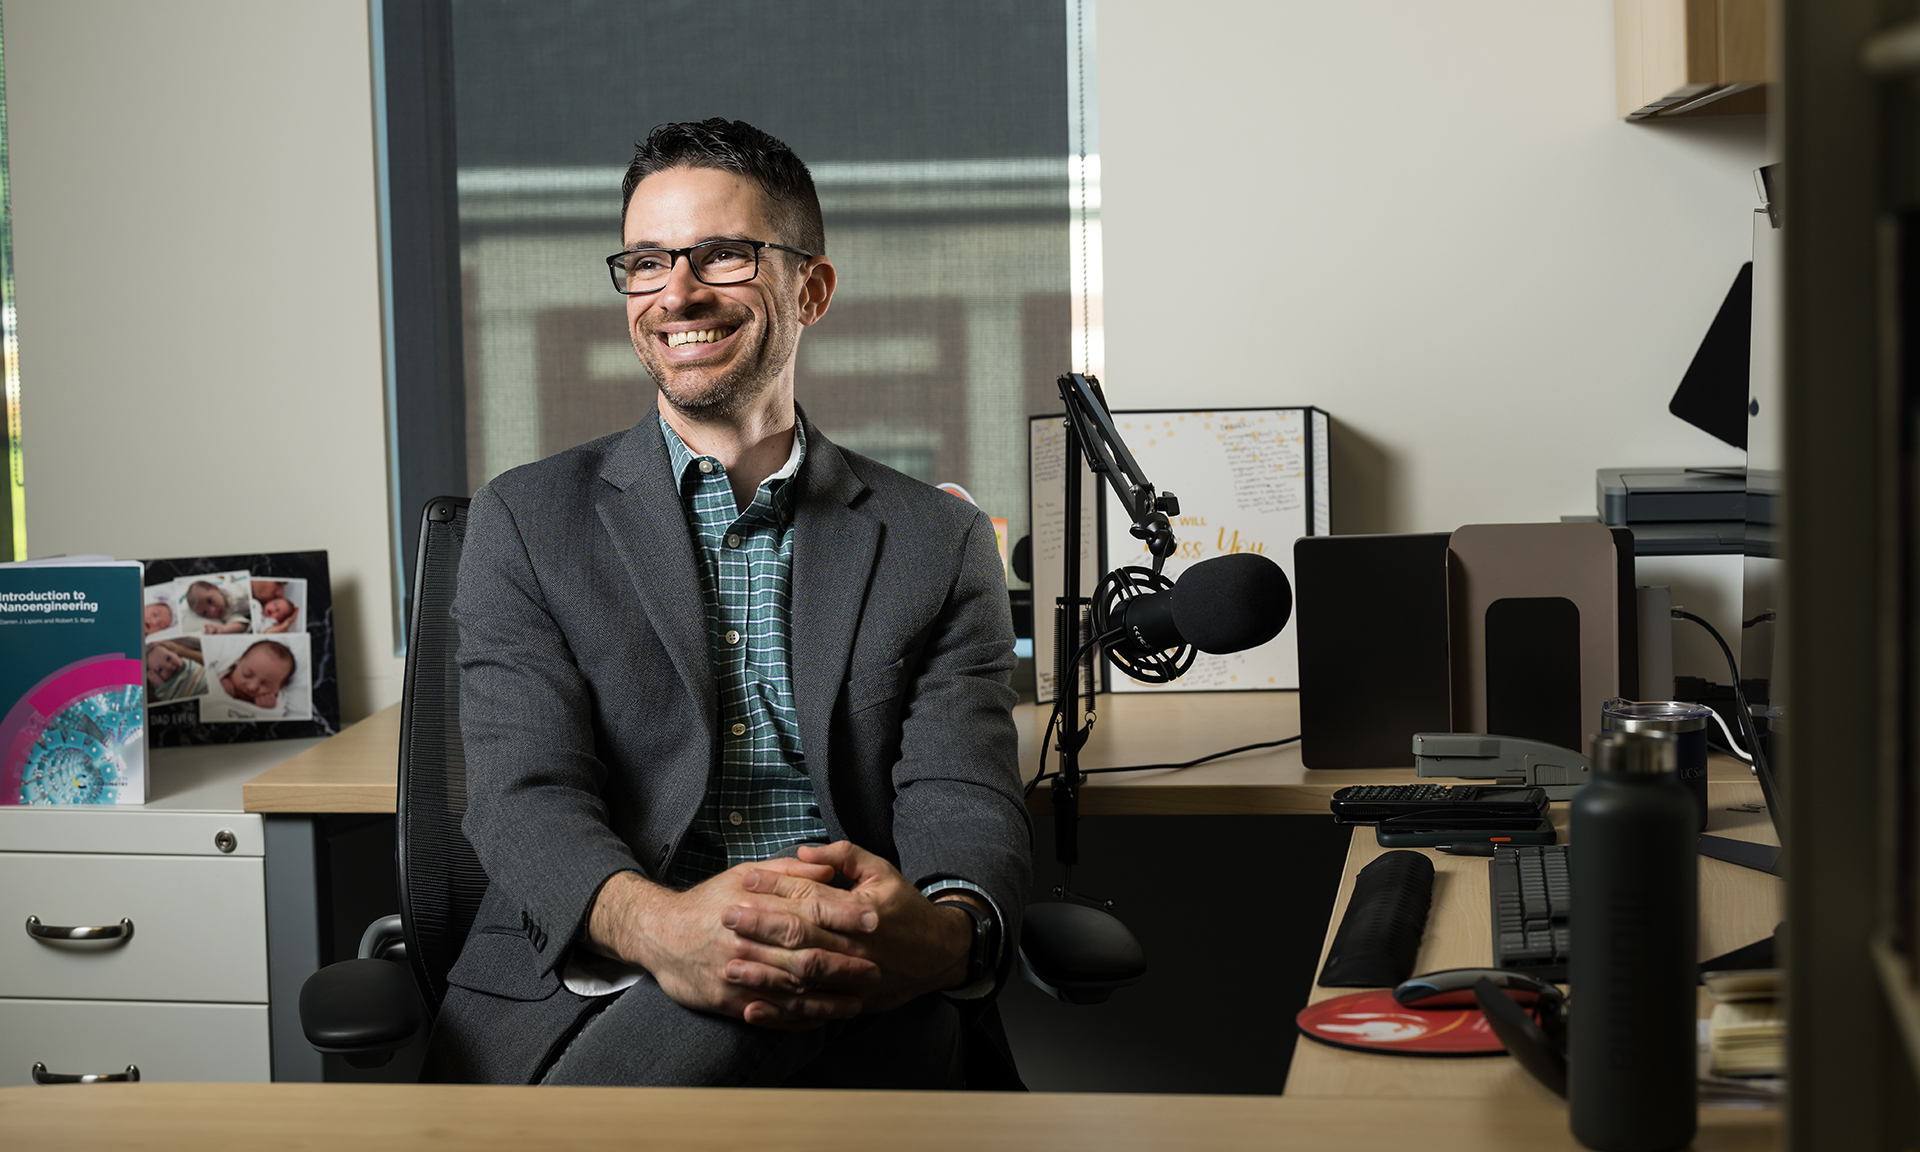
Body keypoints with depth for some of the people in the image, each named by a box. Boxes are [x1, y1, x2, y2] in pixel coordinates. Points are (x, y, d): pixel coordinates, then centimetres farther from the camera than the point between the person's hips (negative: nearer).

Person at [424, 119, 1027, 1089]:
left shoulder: (939, 545, 15)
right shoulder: (527, 524, 13)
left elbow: (967, 803, 1)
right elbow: (524, 792, -2)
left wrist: (943, 933, -27)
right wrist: (650, 923, -28)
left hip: (873, 1011, 1)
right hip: (581, 1001, 0)